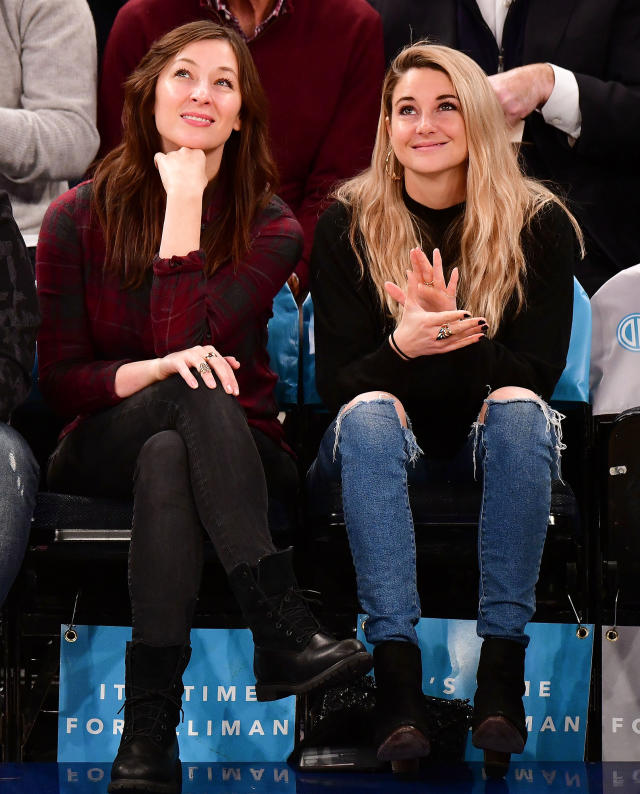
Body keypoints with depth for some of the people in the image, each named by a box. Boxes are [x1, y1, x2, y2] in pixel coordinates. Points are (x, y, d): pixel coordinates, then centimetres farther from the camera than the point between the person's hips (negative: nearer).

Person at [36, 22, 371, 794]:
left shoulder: (270, 229, 0)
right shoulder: (77, 218, 1)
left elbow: (188, 340, -16)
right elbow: (59, 379, -3)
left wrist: (186, 203, -15)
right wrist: (156, 370, -22)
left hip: (234, 453, 1)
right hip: (102, 453, 0)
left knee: (169, 457, -37)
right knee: (198, 393, -34)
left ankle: (149, 731, -44)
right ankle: (285, 632, -47)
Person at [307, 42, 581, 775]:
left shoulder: (539, 224, -7)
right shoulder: (346, 225, -6)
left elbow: (537, 374, -12)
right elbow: (337, 383, -10)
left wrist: (455, 334, -31)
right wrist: (401, 346, -32)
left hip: (493, 442, 0)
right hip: (384, 443, 0)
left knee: (520, 407, -32)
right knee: (369, 412, -33)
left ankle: (503, 666, -36)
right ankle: (396, 668, -42)